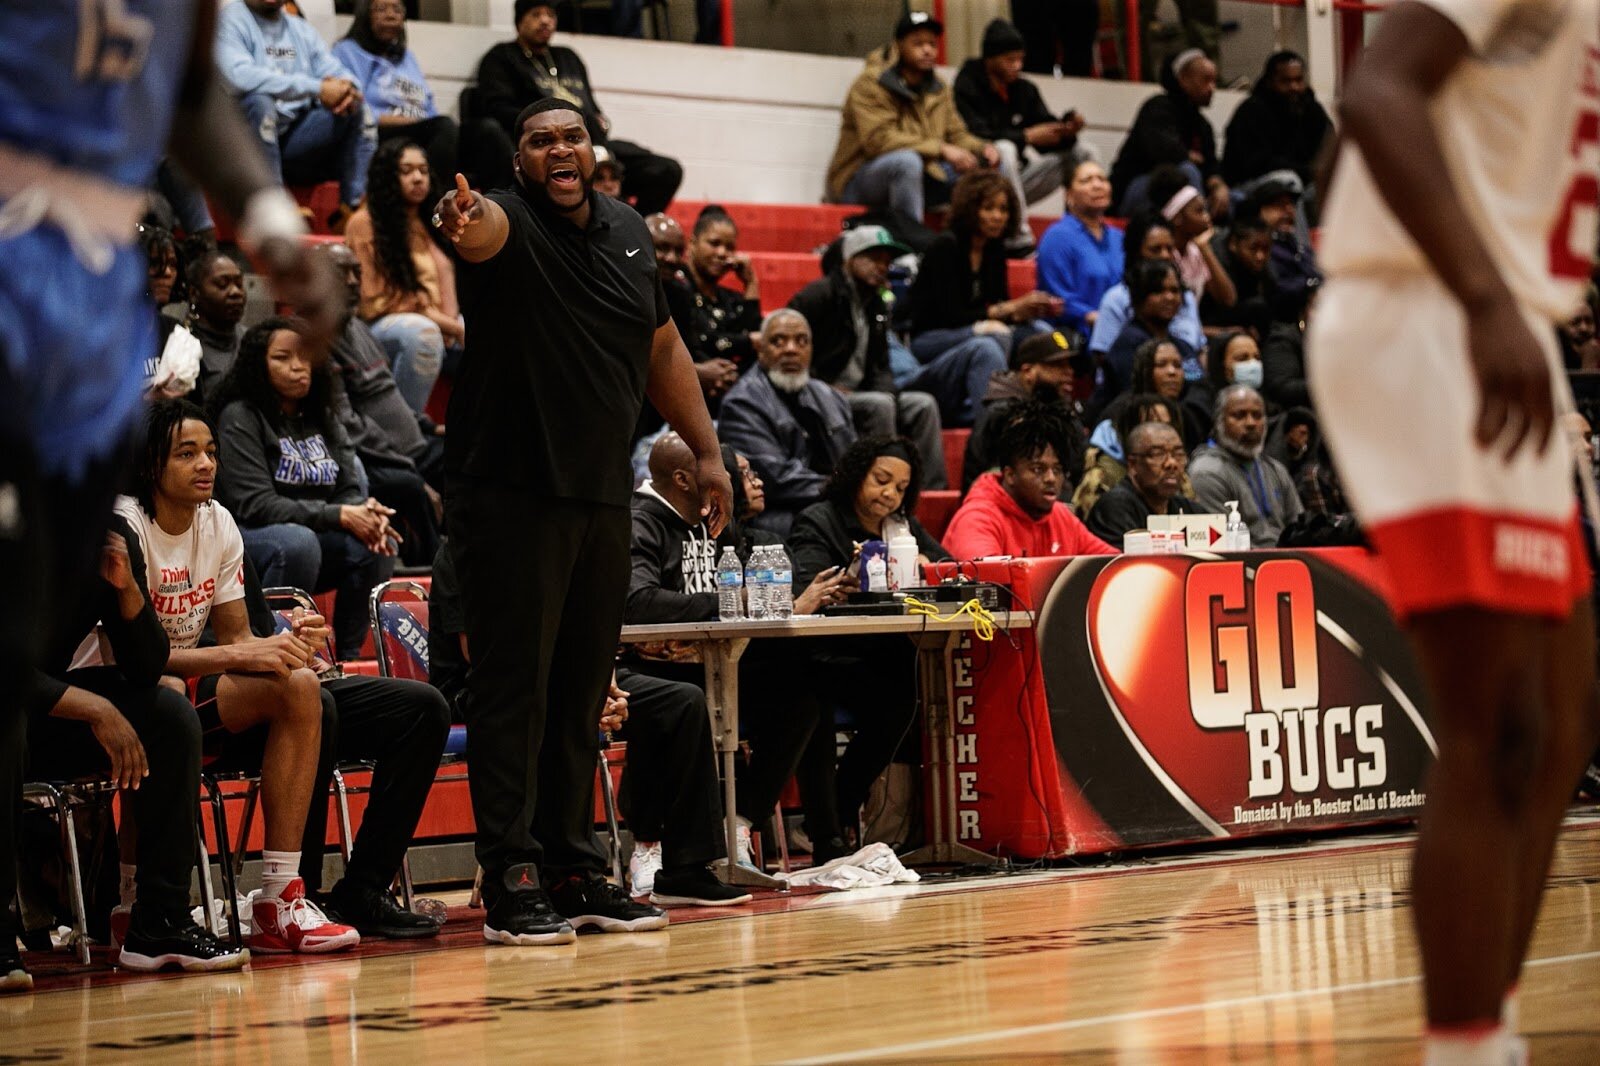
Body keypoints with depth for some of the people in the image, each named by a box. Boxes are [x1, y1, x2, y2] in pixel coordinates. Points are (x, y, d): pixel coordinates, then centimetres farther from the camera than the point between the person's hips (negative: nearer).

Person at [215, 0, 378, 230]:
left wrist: (348, 88, -18)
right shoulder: (230, 20, -7)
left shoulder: (302, 29, 16)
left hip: (297, 137, 6)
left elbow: (336, 72, 10)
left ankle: (354, 207, -15)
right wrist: (315, 88, -25)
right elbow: (239, 75, -25)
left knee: (358, 109, -7)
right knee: (259, 101, -35)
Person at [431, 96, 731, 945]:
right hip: (511, 491, -7)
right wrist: (462, 221, -60)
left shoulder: (629, 232, 11)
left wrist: (706, 450, 18)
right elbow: (485, 231, -36)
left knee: (581, 692, 13)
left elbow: (662, 347, 22)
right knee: (514, 687, -6)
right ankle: (512, 883, -3)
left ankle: (575, 872, 22)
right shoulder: (511, 224, -10)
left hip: (604, 494, 7)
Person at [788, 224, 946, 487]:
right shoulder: (818, 296, -8)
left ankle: (932, 490, -13)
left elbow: (881, 366, 18)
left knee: (923, 404, -7)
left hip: (856, 395, 8)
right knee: (879, 404, -30)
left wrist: (887, 391, -5)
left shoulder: (877, 305, 17)